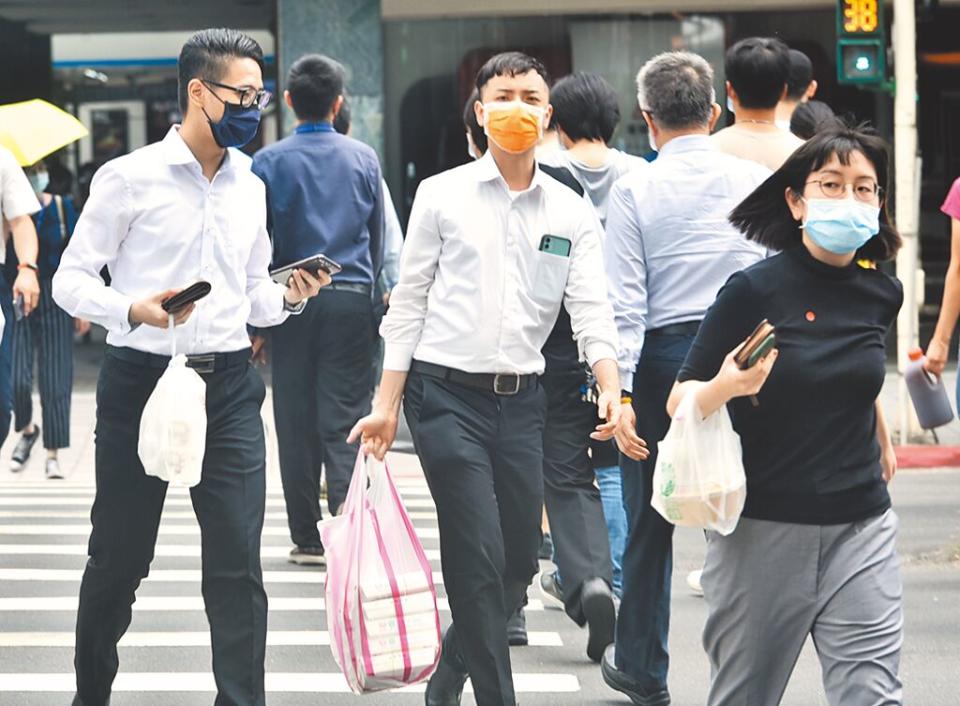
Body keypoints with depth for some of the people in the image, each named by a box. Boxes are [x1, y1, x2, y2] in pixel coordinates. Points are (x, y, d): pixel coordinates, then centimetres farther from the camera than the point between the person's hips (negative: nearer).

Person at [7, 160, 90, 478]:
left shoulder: (62, 208, 2)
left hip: (55, 300, 1)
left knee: (56, 379, -2)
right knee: (16, 379, -7)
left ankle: (52, 455, 5)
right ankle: (27, 430, 23)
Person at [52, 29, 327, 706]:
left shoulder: (250, 186, 11)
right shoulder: (130, 177, -4)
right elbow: (72, 279, -4)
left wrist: (289, 298, -4)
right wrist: (134, 310, -22)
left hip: (229, 385, 3)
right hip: (140, 378, -3)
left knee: (238, 567, -4)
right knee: (118, 557, 7)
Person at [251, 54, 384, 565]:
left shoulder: (269, 162, -2)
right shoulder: (364, 159, 3)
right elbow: (378, 237, 12)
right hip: (351, 298, 1)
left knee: (296, 422, 6)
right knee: (345, 418, 1)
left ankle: (307, 538, 8)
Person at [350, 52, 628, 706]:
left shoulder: (572, 212, 7)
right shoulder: (442, 195, 1)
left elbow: (591, 307, -1)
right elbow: (409, 302, 3)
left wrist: (611, 389, -19)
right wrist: (388, 404, -2)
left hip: (523, 400, 4)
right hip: (448, 394, -3)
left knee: (519, 565, 8)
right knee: (480, 564, -10)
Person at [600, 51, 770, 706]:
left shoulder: (635, 190, -5)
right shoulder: (758, 180, 0)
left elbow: (626, 301, -9)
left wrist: (618, 389, -9)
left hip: (664, 357, -1)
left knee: (651, 522, 11)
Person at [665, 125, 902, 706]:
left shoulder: (882, 294, 4)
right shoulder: (757, 289, -10)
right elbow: (680, 401, -9)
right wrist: (726, 386, -28)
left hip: (861, 529, 4)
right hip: (763, 528, -3)